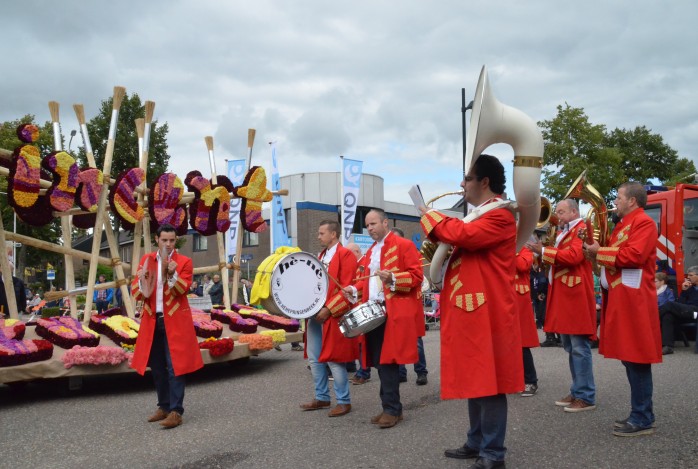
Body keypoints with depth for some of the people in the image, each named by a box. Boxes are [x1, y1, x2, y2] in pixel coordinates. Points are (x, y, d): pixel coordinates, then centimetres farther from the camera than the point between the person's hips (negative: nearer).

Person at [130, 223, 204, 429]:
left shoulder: (184, 262, -2)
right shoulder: (146, 260, 8)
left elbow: (182, 290, -14)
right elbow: (136, 292, 2)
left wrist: (172, 274, -30)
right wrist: (142, 280, -19)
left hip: (175, 321, -4)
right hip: (152, 320, 4)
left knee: (174, 367, -6)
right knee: (157, 367, 12)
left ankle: (176, 411, -2)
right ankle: (164, 406, 25)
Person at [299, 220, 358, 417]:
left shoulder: (345, 255, -9)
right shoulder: (321, 256, 17)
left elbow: (346, 288, -16)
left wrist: (328, 309, -19)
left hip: (333, 316, -8)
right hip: (315, 313, 9)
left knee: (334, 359, -4)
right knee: (314, 358, 11)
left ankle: (344, 401, 8)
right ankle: (322, 397, 24)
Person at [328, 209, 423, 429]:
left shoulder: (404, 245, -4)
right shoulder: (370, 252, 21)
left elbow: (416, 275, -10)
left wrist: (393, 278, -24)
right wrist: (354, 290, 4)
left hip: (395, 312, -8)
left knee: (389, 361, -9)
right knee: (379, 361, 9)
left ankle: (392, 409, 0)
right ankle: (390, 407, 18)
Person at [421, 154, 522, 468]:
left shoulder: (500, 216, -12)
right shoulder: (478, 216, 19)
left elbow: (464, 235, -26)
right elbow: (463, 241, 25)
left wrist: (431, 217, -11)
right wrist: (438, 231, 9)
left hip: (488, 315, -10)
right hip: (470, 311, 10)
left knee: (489, 383, -3)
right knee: (474, 381, 16)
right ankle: (477, 443, 27)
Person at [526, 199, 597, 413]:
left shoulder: (582, 229, -7)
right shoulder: (562, 232, 21)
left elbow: (574, 256, -21)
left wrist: (544, 251, -18)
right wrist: (542, 252, 4)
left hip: (576, 296, -9)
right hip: (562, 295, 10)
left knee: (579, 347, -7)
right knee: (570, 347, 13)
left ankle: (586, 397, -1)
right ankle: (577, 391, 21)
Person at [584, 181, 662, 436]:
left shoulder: (644, 222, -10)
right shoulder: (624, 225, 21)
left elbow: (634, 255, -22)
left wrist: (600, 252, -14)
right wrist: (598, 249, 4)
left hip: (634, 300, -10)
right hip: (621, 299, 10)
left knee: (637, 359, -6)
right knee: (628, 357, 12)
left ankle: (643, 419, 1)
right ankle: (639, 413, 21)